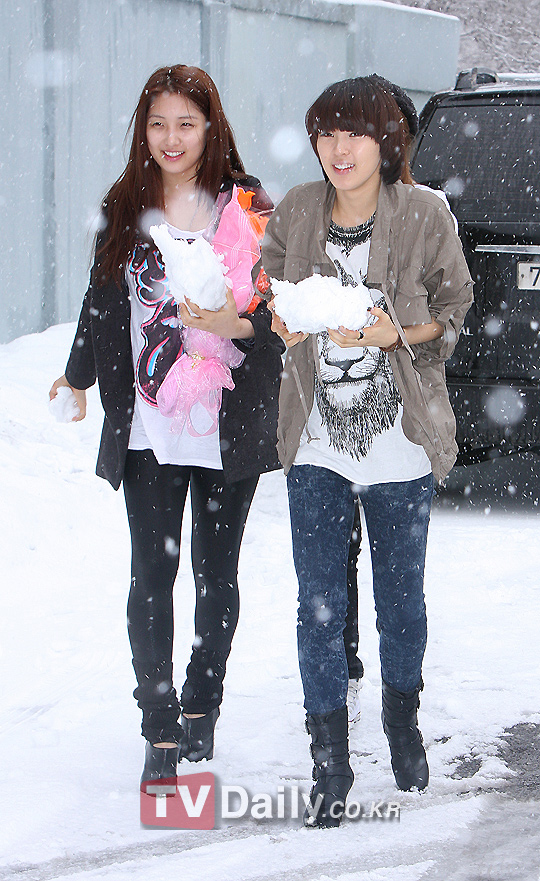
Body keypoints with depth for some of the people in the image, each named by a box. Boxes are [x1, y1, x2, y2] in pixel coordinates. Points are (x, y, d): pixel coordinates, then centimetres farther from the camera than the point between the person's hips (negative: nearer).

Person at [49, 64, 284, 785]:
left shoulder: (250, 208, -1)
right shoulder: (126, 210, 6)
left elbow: (283, 311, -1)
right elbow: (103, 303, 16)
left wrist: (236, 323, -20)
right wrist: (79, 379, 23)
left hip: (229, 426, -1)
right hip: (149, 426, 1)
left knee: (217, 571, 9)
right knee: (153, 573, -5)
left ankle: (201, 707, 26)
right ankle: (160, 730, -1)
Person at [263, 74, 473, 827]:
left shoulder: (424, 215, -9)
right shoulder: (297, 211, -1)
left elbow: (453, 308, 0)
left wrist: (393, 332, -18)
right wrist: (284, 320, -12)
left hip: (399, 440, -1)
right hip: (316, 441, 2)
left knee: (400, 597, 13)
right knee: (319, 606, 0)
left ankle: (403, 723, 39)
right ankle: (330, 768, 10)